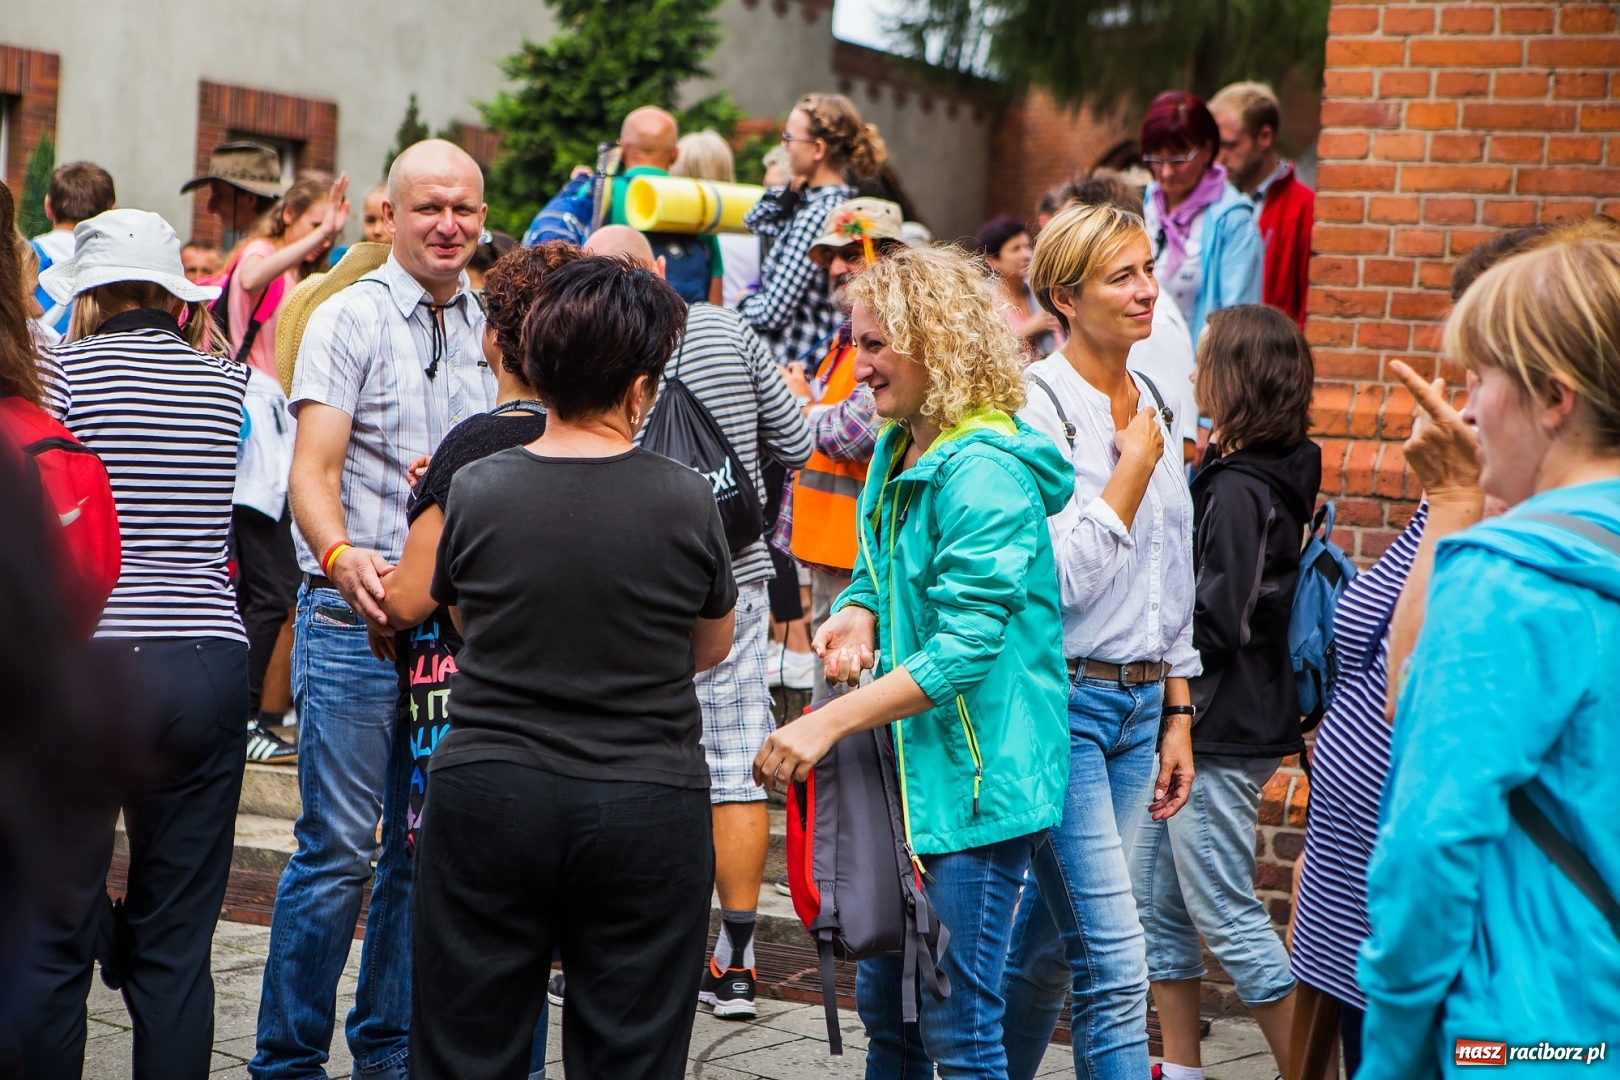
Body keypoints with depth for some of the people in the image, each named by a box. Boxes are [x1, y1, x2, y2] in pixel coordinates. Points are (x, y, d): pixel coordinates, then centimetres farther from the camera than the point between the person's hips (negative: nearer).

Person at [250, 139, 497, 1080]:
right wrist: (342, 557, -32)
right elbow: (313, 469, -13)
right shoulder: (350, 319, -4)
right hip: (357, 613, -5)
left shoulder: (491, 331, 12)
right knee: (341, 850, -6)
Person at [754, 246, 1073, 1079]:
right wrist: (858, 618, -4)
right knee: (883, 998, 18)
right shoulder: (896, 454, 10)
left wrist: (829, 723, -24)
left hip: (975, 777, -9)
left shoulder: (984, 474, -19)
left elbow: (964, 647, -24)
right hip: (904, 766, 9)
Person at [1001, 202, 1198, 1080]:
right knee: (1115, 963, -9)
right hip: (1059, 701, -7)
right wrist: (1135, 466, -12)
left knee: (1049, 939, 15)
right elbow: (1061, 576, -19)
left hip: (1139, 704, 7)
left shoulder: (1151, 407, 12)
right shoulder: (1038, 406, -12)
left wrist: (1177, 714, 17)